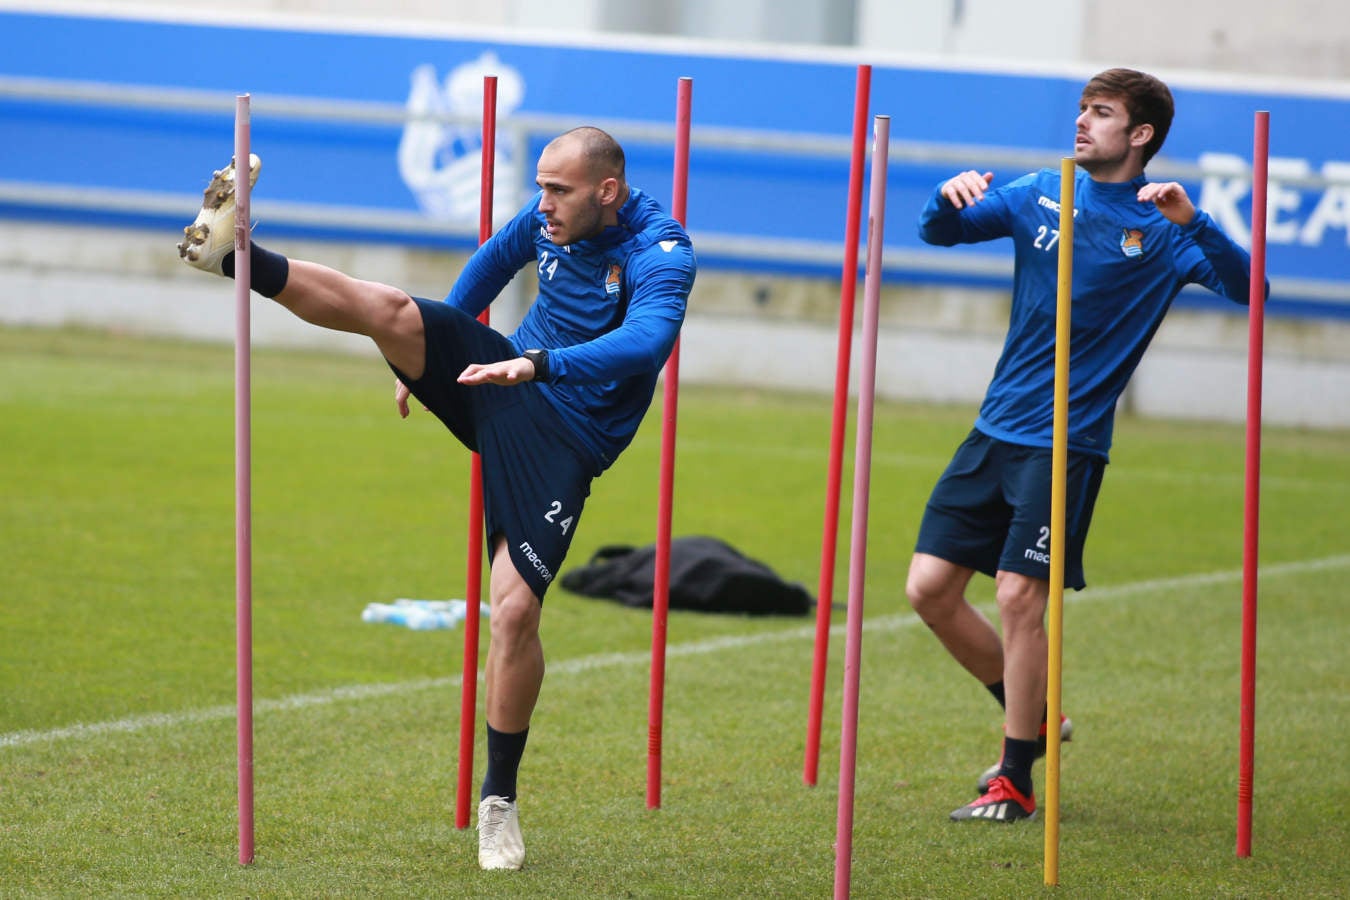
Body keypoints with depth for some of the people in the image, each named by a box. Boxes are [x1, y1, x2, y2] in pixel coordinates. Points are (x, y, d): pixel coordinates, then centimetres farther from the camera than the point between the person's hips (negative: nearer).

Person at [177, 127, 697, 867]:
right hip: (495, 379, 5)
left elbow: (648, 339, -40)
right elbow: (493, 261, 21)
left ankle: (499, 800, 2)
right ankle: (233, 255, -17)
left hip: (563, 439, -5)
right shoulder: (552, 217, 0)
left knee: (515, 611, -13)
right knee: (391, 311, -20)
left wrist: (540, 364, -52)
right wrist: (426, 361, 30)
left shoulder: (661, 253, -21)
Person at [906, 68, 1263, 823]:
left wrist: (1191, 221, -32)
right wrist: (950, 200, -14)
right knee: (931, 587, 1)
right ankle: (1033, 716, 22)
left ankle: (1016, 782, 0)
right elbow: (938, 231, 10)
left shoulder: (1163, 228, -5)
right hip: (996, 430, 5)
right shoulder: (1040, 194, 8)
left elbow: (1245, 286, -17)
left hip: (1068, 443, -5)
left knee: (1019, 597, -13)